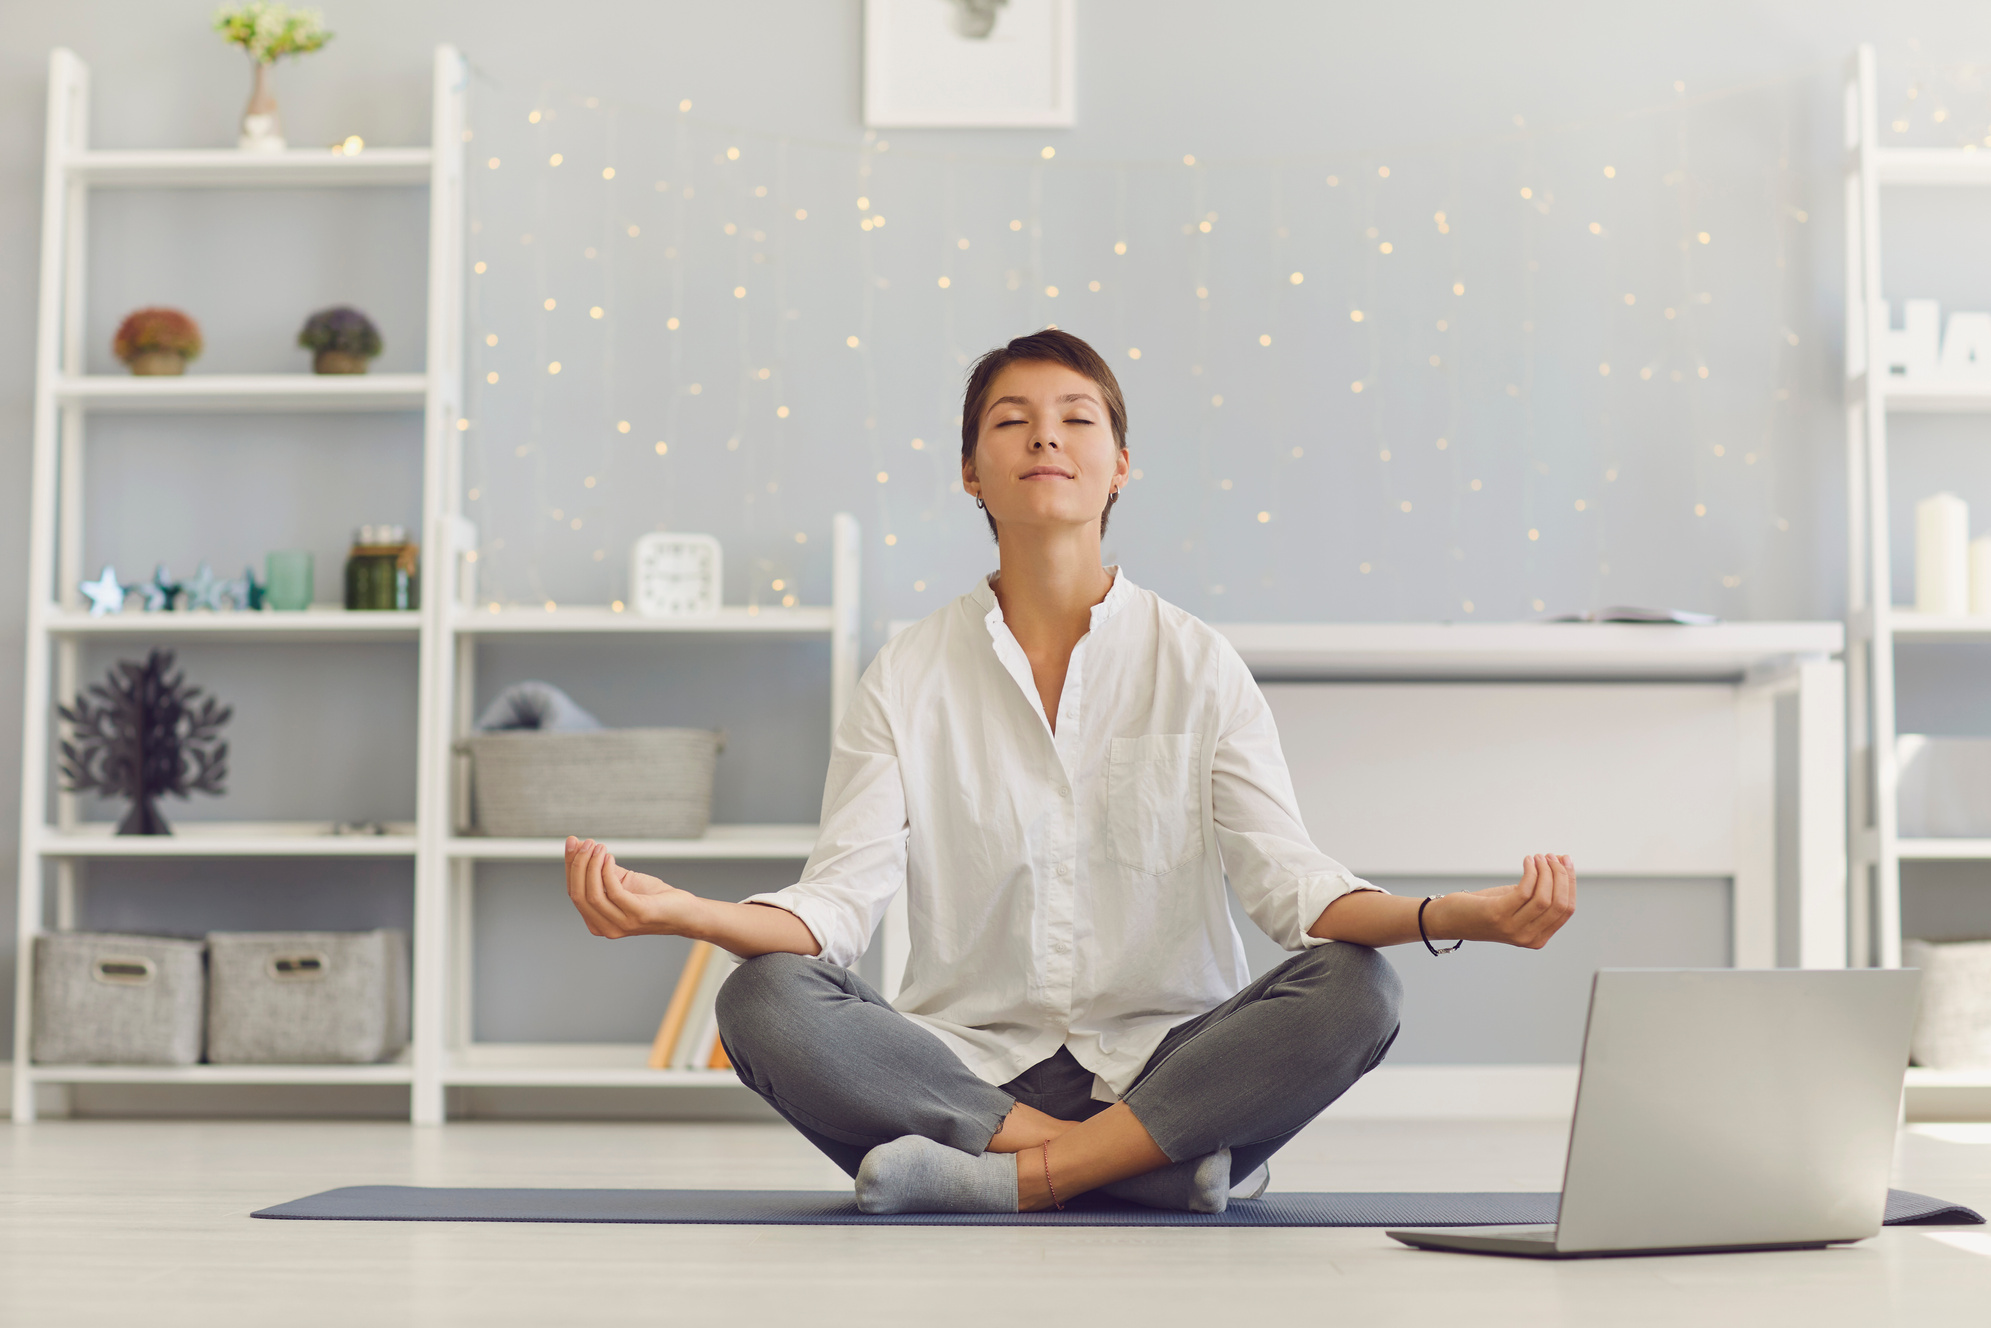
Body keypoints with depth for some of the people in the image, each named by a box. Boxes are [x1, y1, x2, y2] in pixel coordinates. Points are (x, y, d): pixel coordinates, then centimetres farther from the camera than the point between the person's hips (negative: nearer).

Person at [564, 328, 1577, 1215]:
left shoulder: (1198, 668, 5)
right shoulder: (907, 678, 6)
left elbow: (1287, 878, -5)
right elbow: (839, 901, -4)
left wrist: (1459, 917, -24)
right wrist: (677, 913, -24)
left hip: (1164, 1064, 0)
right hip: (966, 1068, 0)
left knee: (1353, 992, -27)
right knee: (763, 1001, -26)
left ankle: (1004, 1178, -26)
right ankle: (1152, 1160, -26)